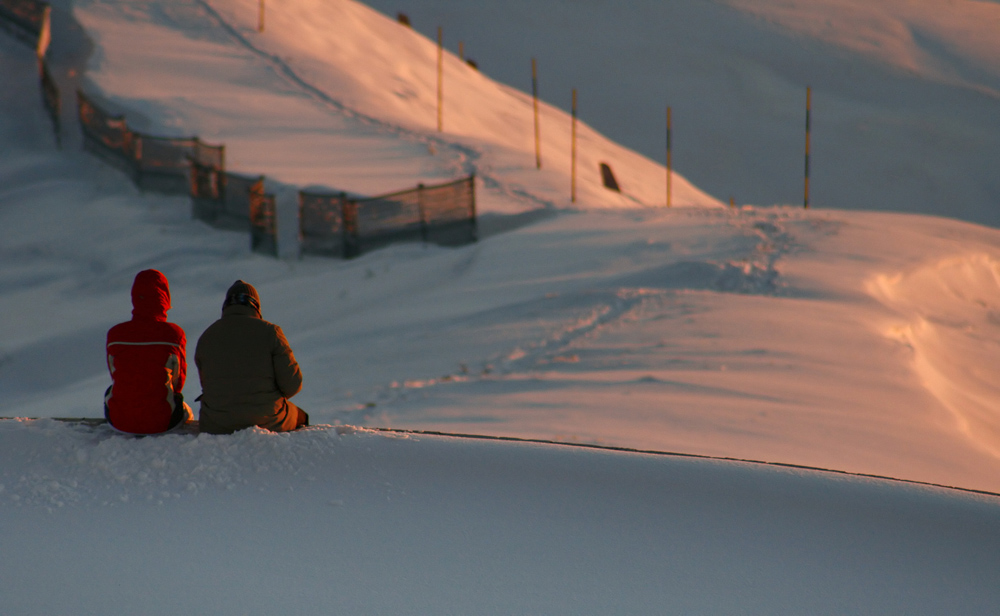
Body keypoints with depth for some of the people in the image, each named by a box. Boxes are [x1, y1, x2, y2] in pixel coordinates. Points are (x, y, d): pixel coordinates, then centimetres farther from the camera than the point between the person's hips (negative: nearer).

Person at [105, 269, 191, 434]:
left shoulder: (114, 334, -9)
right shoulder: (174, 334, -13)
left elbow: (115, 375, 8)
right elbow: (178, 382, 1)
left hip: (119, 421, 2)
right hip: (161, 421, -2)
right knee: (186, 412, 34)